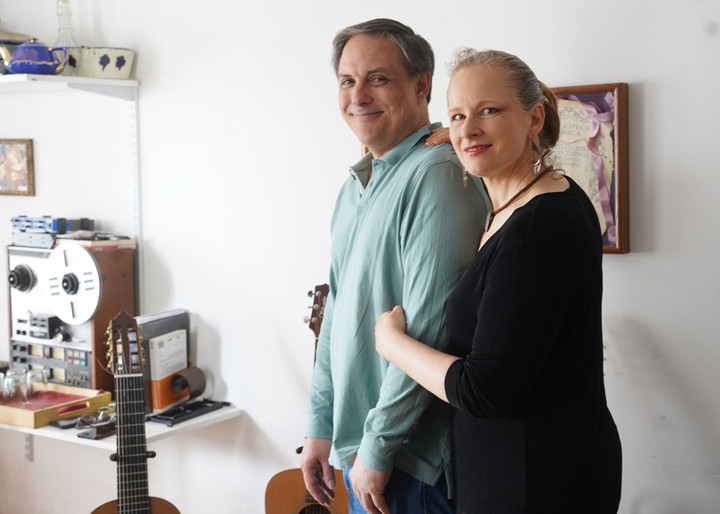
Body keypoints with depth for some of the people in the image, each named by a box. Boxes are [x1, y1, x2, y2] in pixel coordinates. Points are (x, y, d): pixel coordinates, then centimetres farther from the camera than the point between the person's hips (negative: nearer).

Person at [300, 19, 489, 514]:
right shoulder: (356, 186, 11)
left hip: (408, 457, -8)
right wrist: (320, 425, 13)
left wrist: (377, 445, -18)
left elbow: (428, 329, -22)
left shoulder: (438, 175, -18)